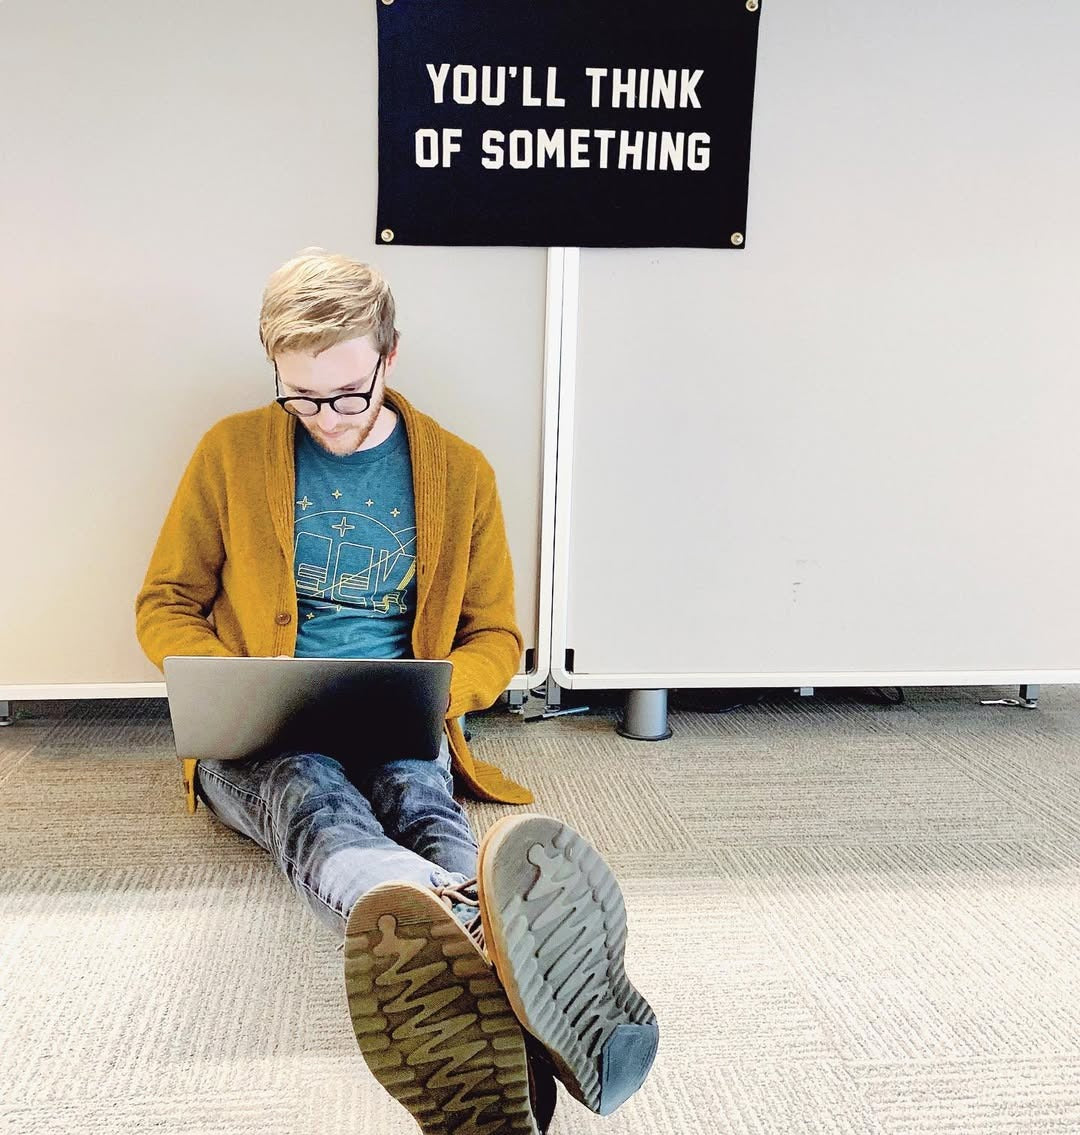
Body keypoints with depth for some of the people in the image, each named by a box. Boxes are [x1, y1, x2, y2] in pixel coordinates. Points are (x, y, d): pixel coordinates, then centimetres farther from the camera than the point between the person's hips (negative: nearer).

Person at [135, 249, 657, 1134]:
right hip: (257, 737, -1)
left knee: (423, 800, -35)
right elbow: (165, 606, 12)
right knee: (313, 797, -38)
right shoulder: (232, 452, 6)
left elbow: (495, 638, 13)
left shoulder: (459, 471, 8)